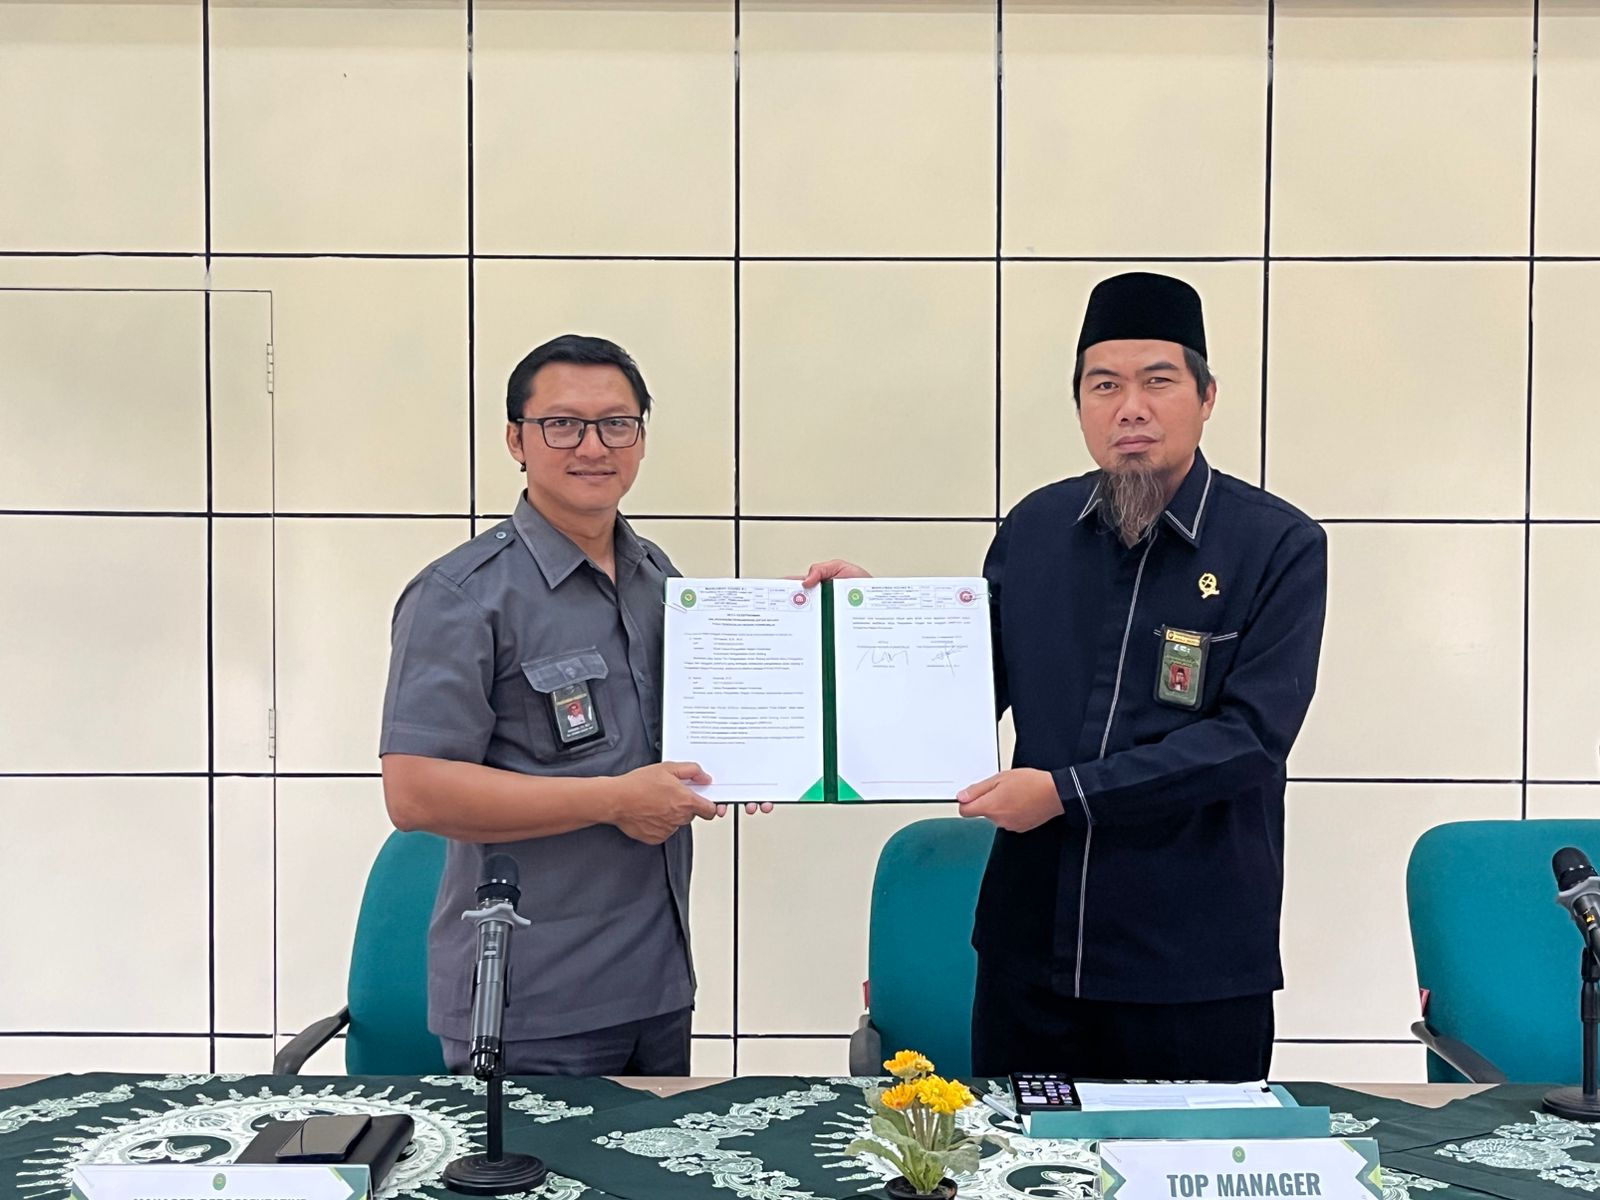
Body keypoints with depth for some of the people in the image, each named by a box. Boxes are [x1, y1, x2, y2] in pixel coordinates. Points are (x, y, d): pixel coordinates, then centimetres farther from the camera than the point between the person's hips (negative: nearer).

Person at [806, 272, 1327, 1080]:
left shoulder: (1279, 545, -7)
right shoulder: (1033, 529, 5)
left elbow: (1252, 736, -15)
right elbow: (972, 694, 14)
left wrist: (1067, 792, -18)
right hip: (1031, 951, 4)